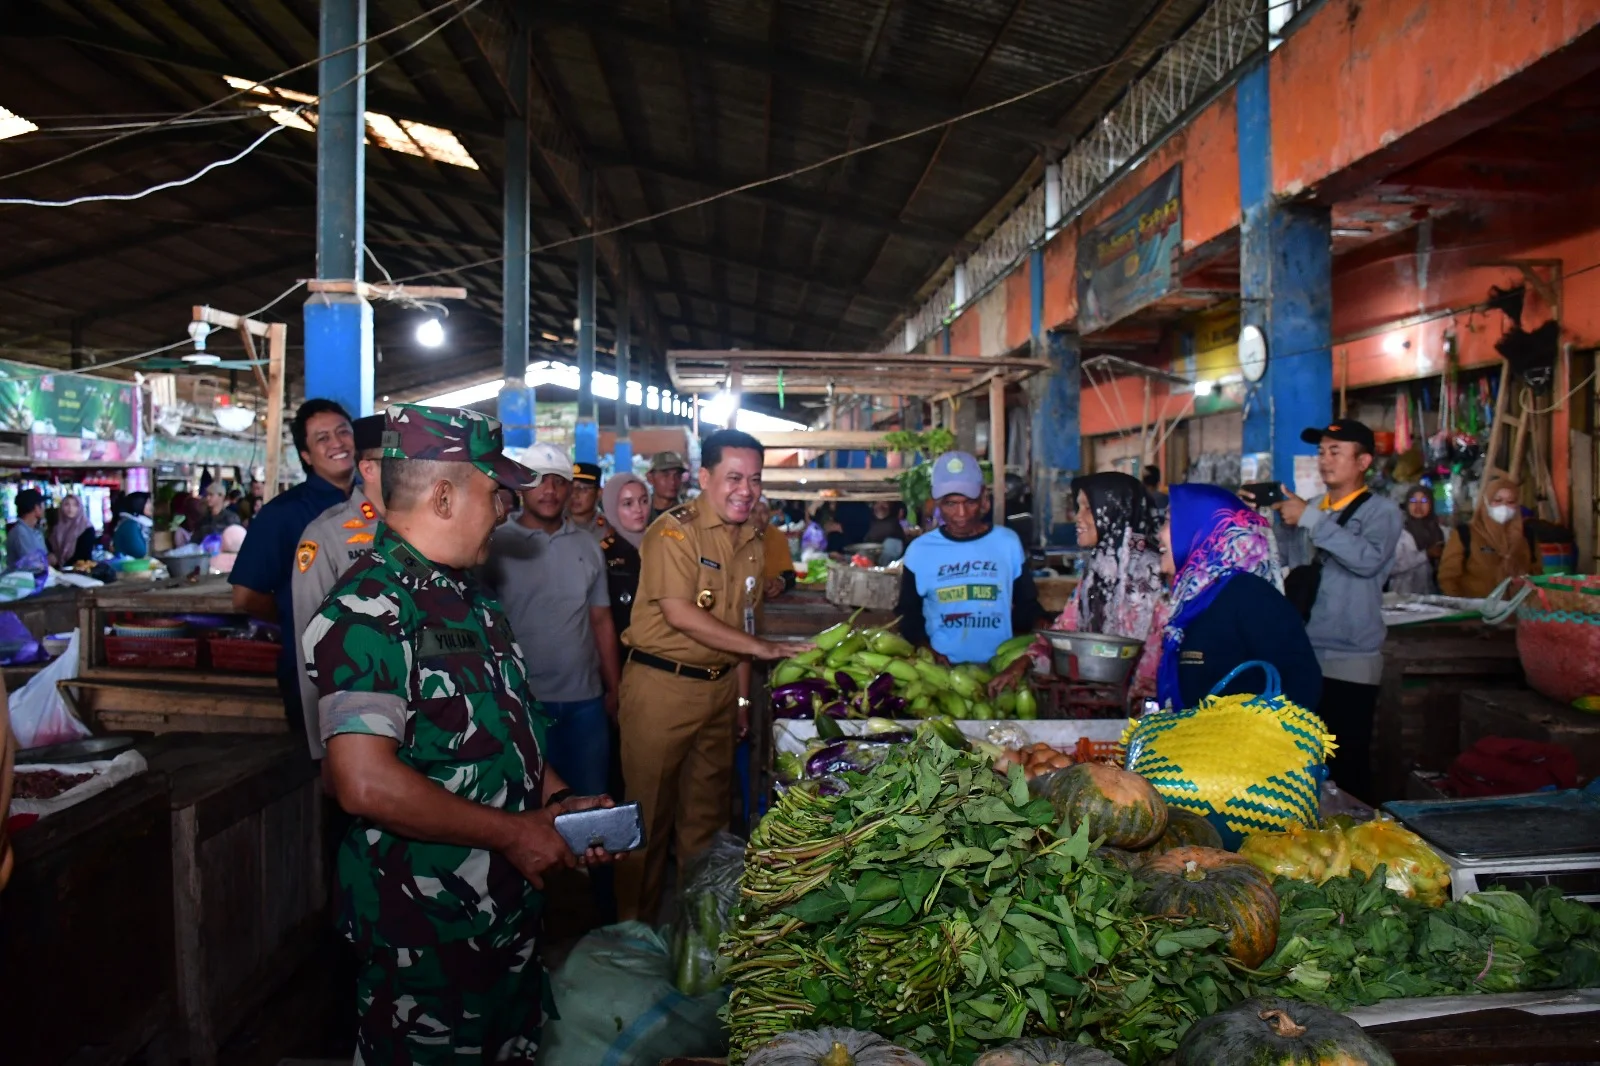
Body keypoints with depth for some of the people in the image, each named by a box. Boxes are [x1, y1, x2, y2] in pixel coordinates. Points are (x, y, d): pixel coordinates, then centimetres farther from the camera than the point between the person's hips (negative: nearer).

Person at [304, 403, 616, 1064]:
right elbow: (366, 785, -30)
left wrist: (555, 800, 3)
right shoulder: (367, 611, -22)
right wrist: (513, 833, -21)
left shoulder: (470, 598, 9)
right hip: (424, 933, -8)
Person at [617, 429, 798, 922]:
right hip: (661, 685, -6)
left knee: (706, 811, 17)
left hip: (720, 688, 7)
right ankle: (637, 928, 22)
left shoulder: (752, 542, 9)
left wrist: (743, 697, 14)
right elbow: (680, 615, -23)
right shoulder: (674, 530, -13)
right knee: (649, 811, 5)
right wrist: (762, 647, -22)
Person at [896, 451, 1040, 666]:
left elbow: (1027, 606, 12)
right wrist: (927, 651, -3)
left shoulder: (1008, 542, 5)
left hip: (1000, 666, 1)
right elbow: (908, 613, 11)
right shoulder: (919, 550, 3)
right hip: (941, 667, 0)